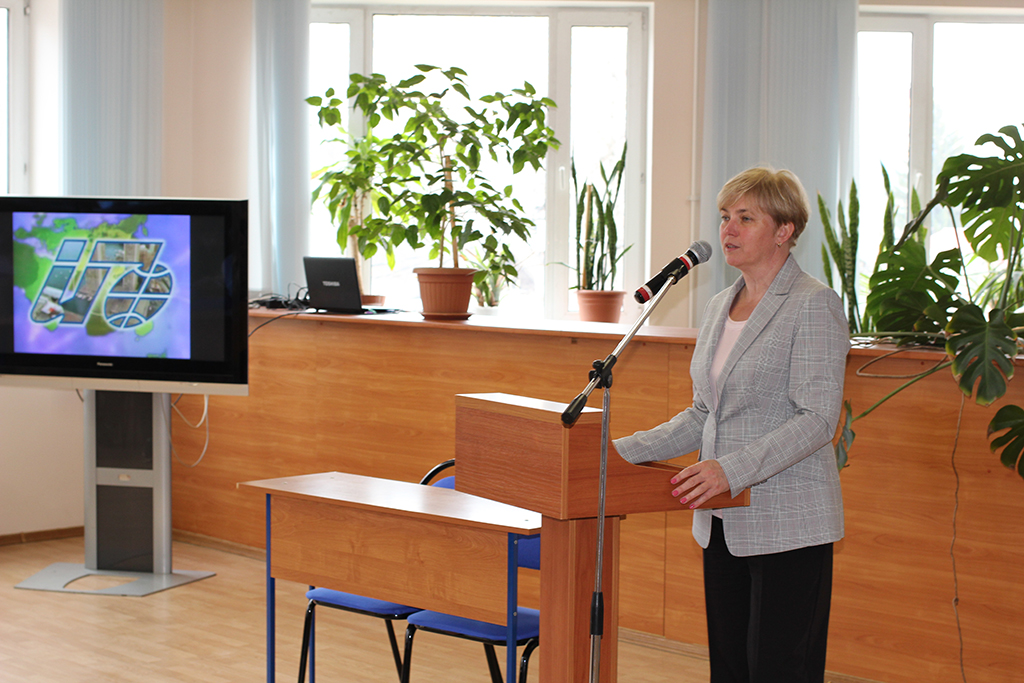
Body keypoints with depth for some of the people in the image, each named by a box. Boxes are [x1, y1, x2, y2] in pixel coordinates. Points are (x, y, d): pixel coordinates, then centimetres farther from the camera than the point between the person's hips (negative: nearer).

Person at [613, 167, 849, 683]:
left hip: (788, 524, -7)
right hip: (724, 521, 8)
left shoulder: (814, 305, -9)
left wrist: (733, 469, -28)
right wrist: (627, 451, 10)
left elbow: (817, 419, -18)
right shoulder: (720, 307, 15)